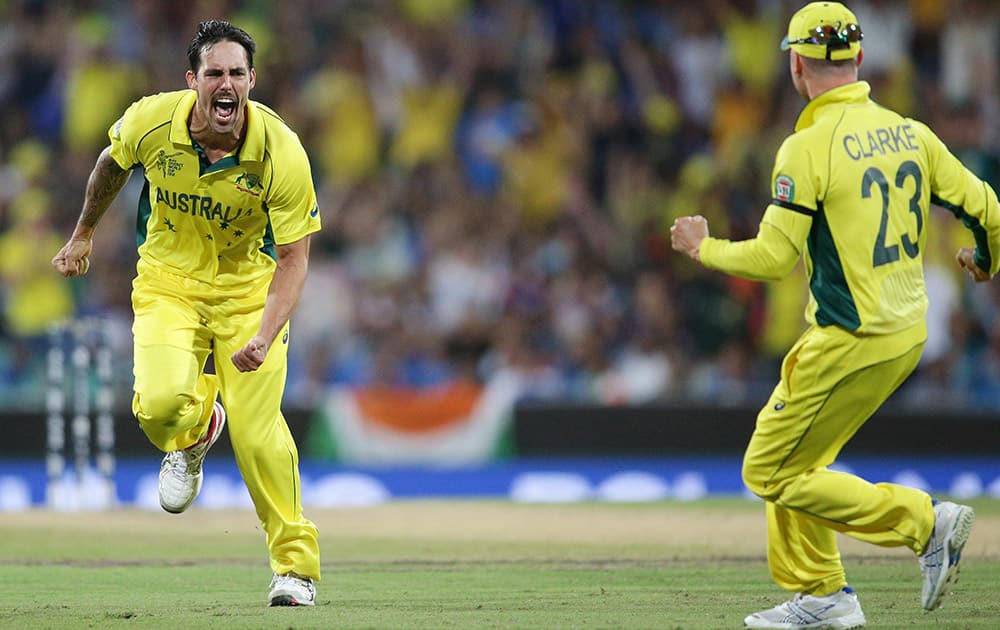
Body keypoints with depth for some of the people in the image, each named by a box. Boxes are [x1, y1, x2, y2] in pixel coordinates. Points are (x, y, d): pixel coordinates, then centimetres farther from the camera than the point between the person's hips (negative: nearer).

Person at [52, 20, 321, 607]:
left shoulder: (282, 153, -23)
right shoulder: (151, 123, -18)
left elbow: (293, 258, -19)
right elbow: (113, 163, 8)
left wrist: (265, 337, -33)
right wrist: (84, 233, 20)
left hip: (248, 288, -1)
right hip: (168, 282, 1)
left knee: (257, 428, -11)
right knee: (161, 403, -24)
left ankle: (296, 562, 9)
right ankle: (194, 435, 17)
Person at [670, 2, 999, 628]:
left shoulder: (809, 148, -15)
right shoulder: (908, 132, 4)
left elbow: (774, 257, -17)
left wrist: (703, 247, 2)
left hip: (850, 340, -8)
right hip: (909, 333, 8)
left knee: (772, 472, 2)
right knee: (794, 456, 21)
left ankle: (926, 521, -6)